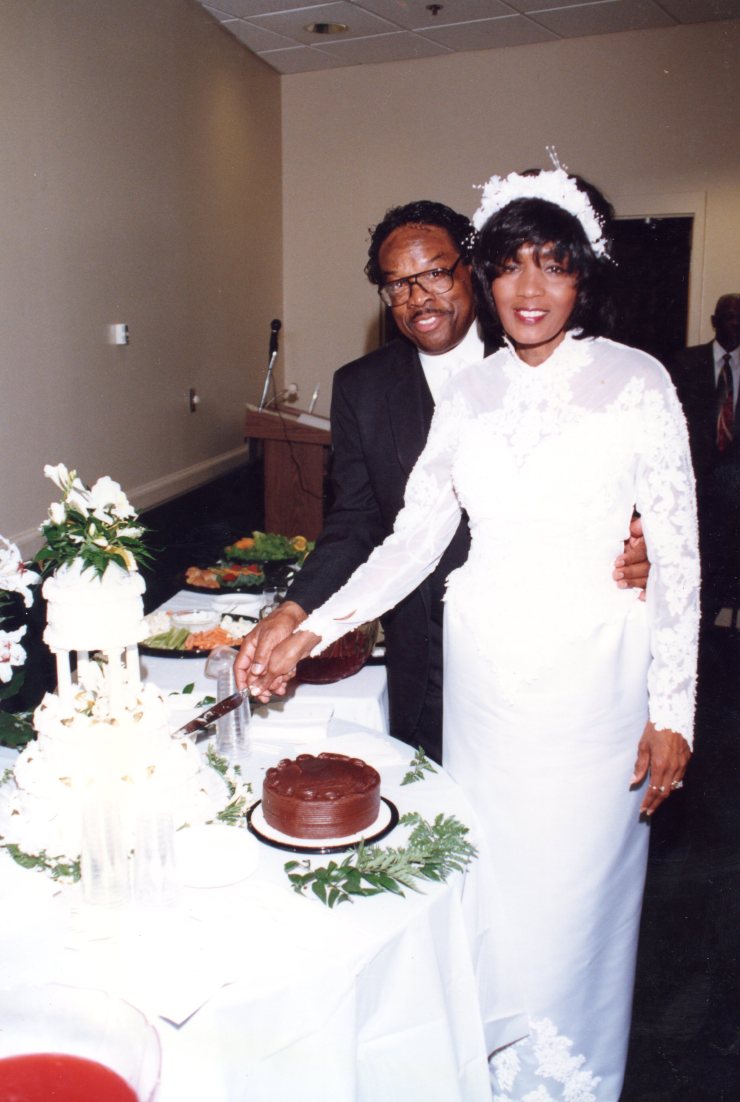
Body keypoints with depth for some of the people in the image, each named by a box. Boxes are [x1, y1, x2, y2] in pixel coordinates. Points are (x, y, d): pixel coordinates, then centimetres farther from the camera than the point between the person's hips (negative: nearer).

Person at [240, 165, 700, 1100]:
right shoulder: (468, 395, 5)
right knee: (489, 884, 13)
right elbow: (413, 537, 4)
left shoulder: (636, 383, -5)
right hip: (484, 668, 3)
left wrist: (671, 710, -8)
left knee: (574, 891, 7)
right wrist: (314, 629, -6)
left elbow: (677, 555, -5)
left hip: (593, 672, -3)